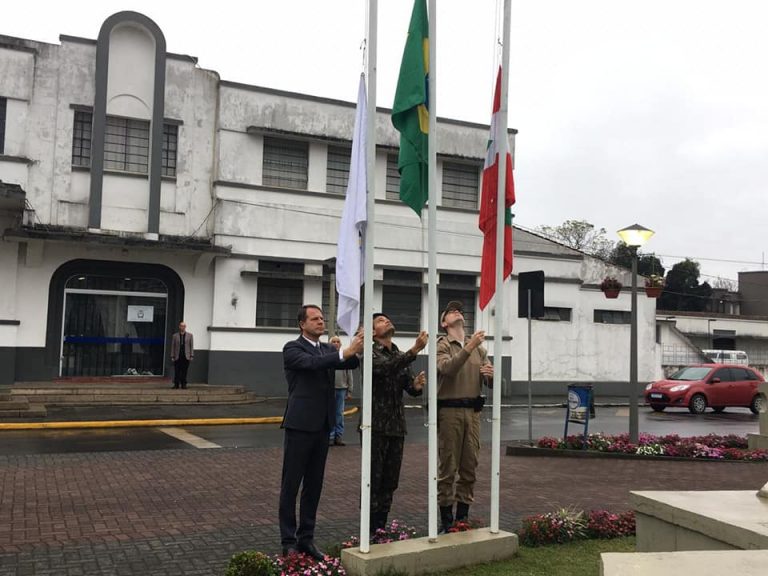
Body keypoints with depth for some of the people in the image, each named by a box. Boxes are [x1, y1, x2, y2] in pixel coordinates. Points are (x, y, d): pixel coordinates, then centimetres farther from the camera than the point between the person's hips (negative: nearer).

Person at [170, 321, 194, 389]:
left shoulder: (190, 335, 9)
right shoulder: (175, 336, 9)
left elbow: (191, 346, 6)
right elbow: (172, 347, 8)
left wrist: (191, 356, -1)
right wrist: (172, 356, 2)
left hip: (186, 357, 0)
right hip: (177, 357, 0)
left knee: (184, 372, 0)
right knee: (177, 372, -1)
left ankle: (183, 384, 6)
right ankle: (176, 384, 5)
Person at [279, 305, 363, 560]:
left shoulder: (327, 349, 13)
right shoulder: (292, 348, -6)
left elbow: (351, 364, -4)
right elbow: (311, 363, -25)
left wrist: (356, 351, -26)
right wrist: (344, 352, -34)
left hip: (322, 426, 6)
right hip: (300, 425, -6)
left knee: (314, 485, 11)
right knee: (291, 485, 2)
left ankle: (306, 538, 20)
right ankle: (288, 541, 11)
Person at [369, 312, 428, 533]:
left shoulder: (401, 356, 15)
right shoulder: (371, 353, -6)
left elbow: (409, 388, 11)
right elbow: (385, 367, -26)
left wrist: (416, 386, -12)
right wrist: (415, 350, -33)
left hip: (397, 426, 6)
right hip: (376, 426, -6)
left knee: (390, 482, 11)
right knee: (373, 481, -1)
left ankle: (381, 529, 21)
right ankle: (369, 531, 8)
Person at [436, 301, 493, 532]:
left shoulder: (478, 347, 15)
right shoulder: (441, 345, 0)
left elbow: (490, 381, 12)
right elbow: (448, 368, -20)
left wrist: (491, 374, -11)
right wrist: (469, 347, -29)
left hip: (473, 410, 5)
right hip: (449, 410, -5)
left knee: (469, 466, 8)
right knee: (448, 467, 0)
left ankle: (463, 516, 19)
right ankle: (446, 519, 8)